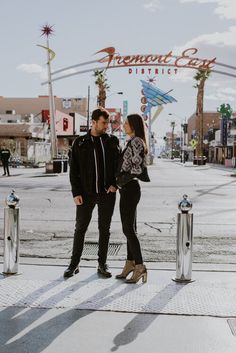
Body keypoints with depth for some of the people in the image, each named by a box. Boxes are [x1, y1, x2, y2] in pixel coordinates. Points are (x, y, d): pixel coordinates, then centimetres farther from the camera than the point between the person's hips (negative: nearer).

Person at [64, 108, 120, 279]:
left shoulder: (112, 141, 5)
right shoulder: (80, 143, 1)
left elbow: (119, 164, 8)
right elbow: (74, 170, 0)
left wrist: (115, 183, -6)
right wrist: (76, 192, -7)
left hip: (107, 193, 1)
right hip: (86, 193, -1)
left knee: (105, 229, 8)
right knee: (80, 228, 5)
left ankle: (102, 264, 19)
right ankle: (74, 264, 17)